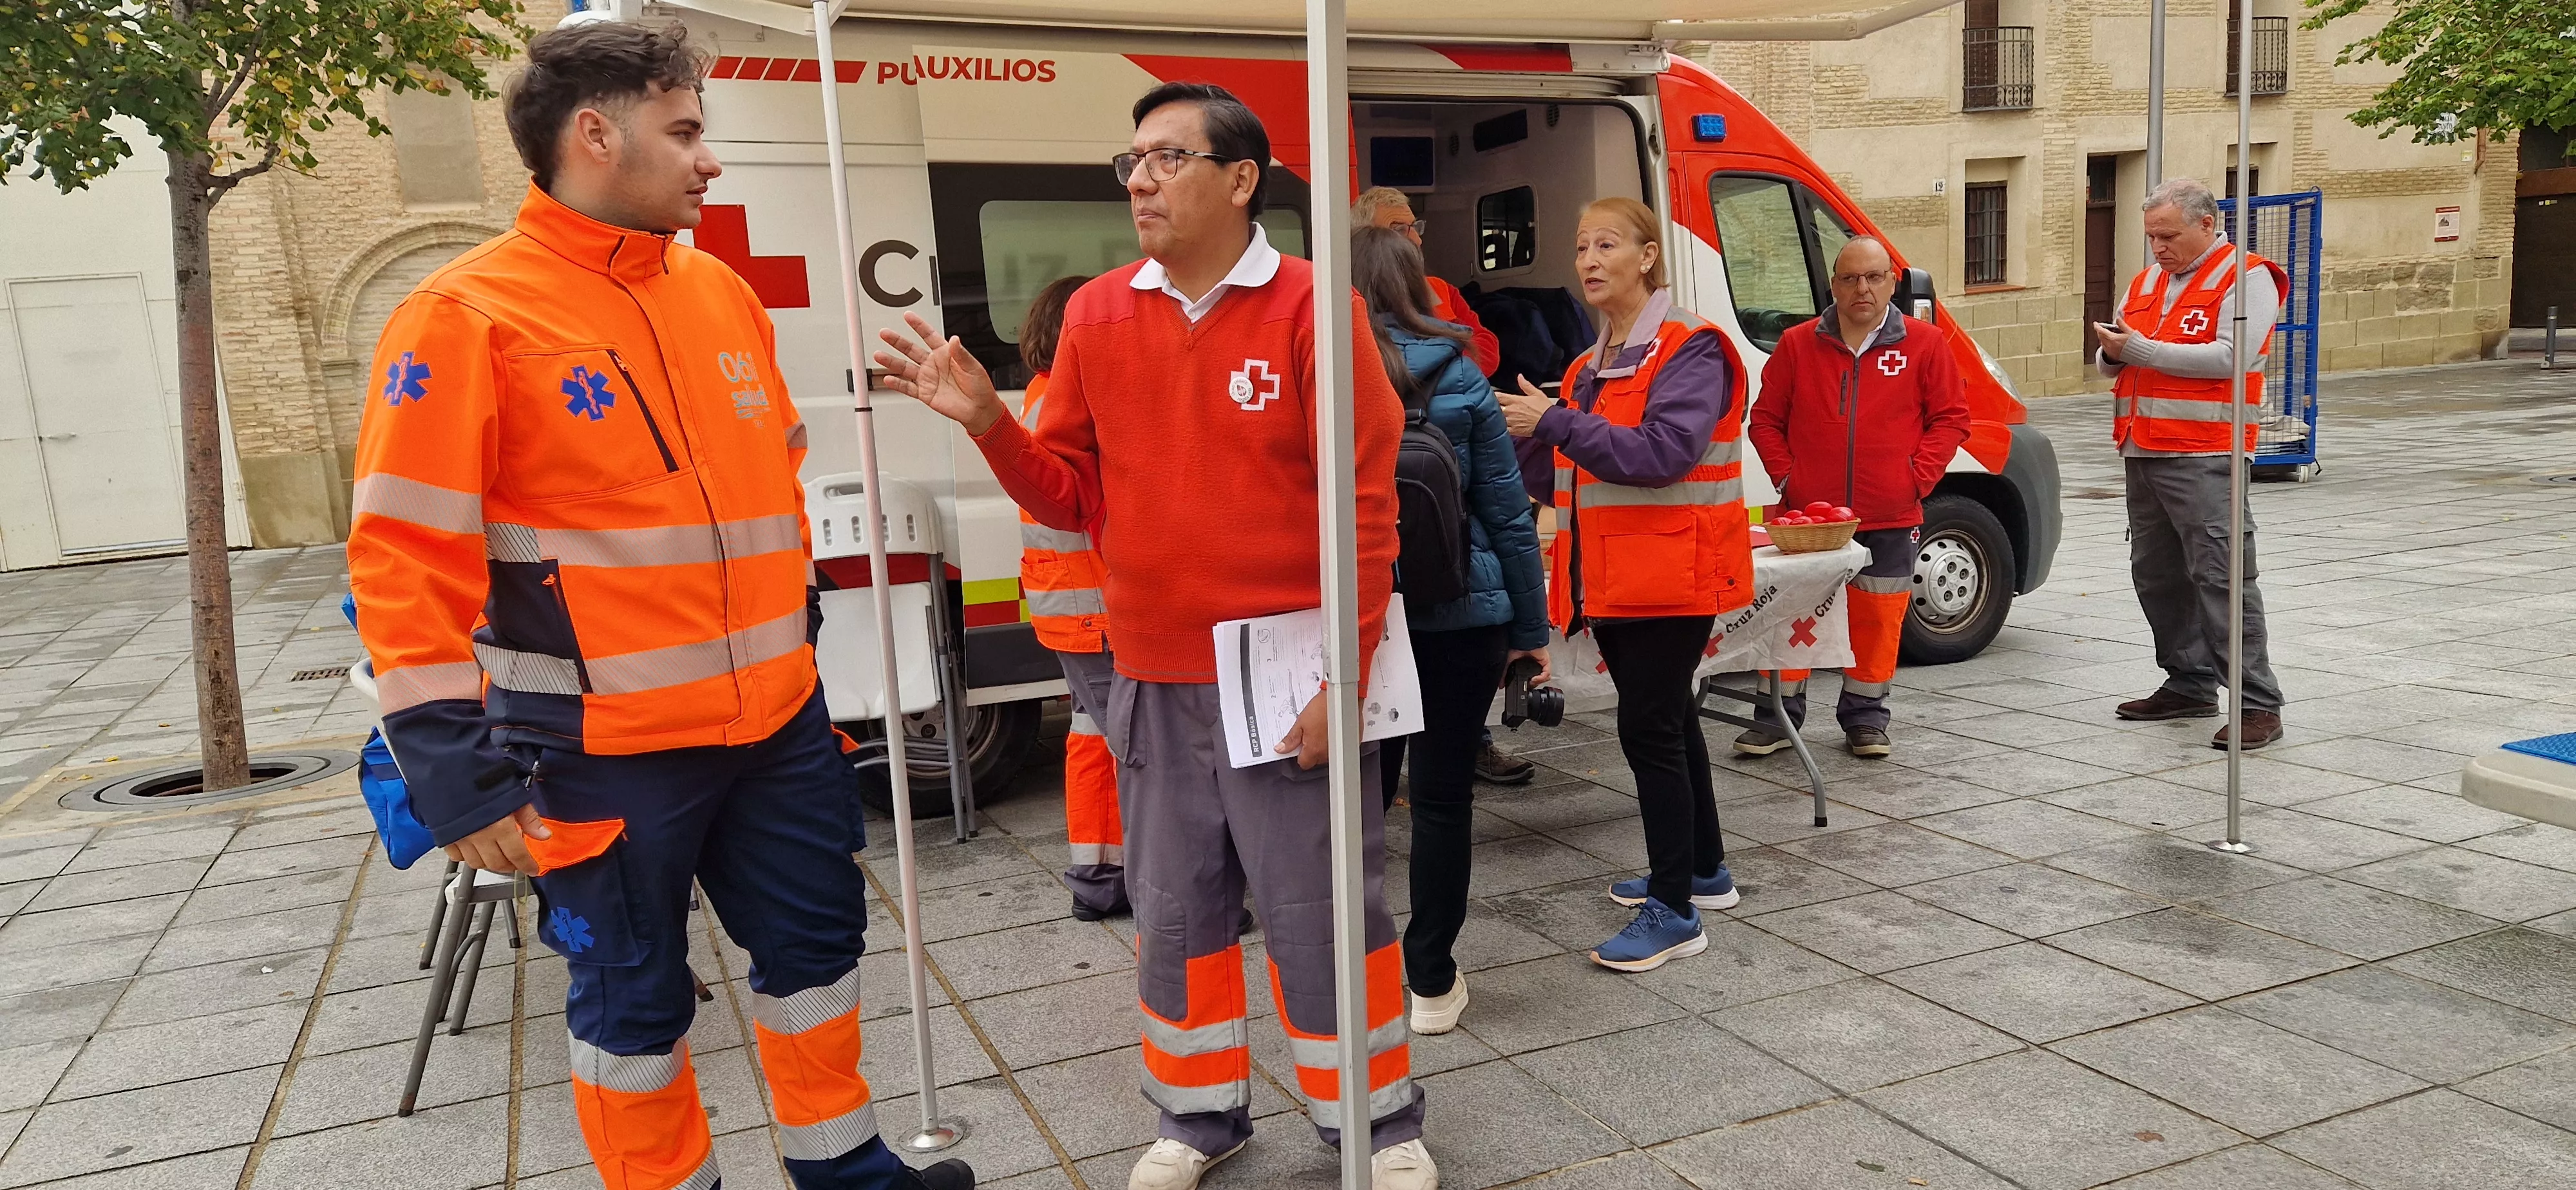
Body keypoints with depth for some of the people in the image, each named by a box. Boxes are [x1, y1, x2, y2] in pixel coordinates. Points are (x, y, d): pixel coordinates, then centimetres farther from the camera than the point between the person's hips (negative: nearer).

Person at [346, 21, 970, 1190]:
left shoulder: (720, 290, 8)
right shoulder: (468, 314, -12)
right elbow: (405, 562, -14)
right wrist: (457, 773, -15)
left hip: (777, 723, 6)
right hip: (605, 751, -6)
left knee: (817, 942, 17)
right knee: (632, 997, 10)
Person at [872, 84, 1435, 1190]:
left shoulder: (1310, 306, -8)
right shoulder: (1096, 316, 4)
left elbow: (1365, 506, -9)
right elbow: (1073, 496, 7)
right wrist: (988, 422, -9)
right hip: (1155, 681, 4)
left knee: (1322, 912, 5)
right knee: (1177, 912, 15)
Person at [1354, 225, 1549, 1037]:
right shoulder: (1457, 379, -3)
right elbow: (1507, 512, -1)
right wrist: (1532, 625, 6)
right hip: (1461, 616, -1)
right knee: (1443, 794, 7)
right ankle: (1432, 982, 15)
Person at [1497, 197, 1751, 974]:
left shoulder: (1690, 350, -11)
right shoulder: (1591, 366, 14)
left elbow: (1661, 453, -25)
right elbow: (1559, 478, 15)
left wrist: (1554, 422, -25)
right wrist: (1518, 437, -3)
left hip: (1671, 575, -9)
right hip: (1614, 580, 9)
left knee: (1649, 729, -9)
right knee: (1670, 721, 18)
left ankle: (1675, 913, -1)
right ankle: (1704, 871, 33)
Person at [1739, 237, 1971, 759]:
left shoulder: (1923, 344, 2)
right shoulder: (1798, 344, 4)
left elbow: (1951, 418, 5)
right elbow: (1766, 420, 8)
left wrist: (1917, 477, -5)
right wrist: (1785, 477, -3)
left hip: (1890, 519, 0)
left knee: (1878, 618, 7)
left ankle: (1865, 718, 22)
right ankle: (1777, 718, 14)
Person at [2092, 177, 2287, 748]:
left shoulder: (2246, 278, -4)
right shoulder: (2146, 282, 19)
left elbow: (2229, 358, -18)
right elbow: (2110, 365, 20)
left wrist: (2141, 349, -17)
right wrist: (2112, 353, -3)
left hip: (2204, 455, -8)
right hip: (2142, 453, 8)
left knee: (2220, 577, -10)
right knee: (2156, 575, 12)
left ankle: (2258, 704, -5)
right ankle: (2190, 686, 24)